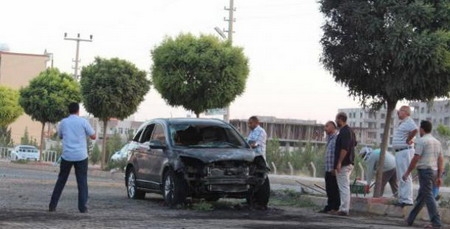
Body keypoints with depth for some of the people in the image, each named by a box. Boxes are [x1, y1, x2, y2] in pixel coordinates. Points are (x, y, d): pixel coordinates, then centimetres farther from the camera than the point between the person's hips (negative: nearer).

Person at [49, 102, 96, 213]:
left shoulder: (63, 122, 4)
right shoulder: (83, 121, -4)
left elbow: (60, 136, 20)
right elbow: (93, 136, 2)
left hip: (67, 156, 2)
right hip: (81, 156, -2)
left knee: (61, 181, 12)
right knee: (82, 182, 4)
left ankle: (52, 205, 11)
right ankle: (82, 207, -2)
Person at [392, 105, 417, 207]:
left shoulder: (408, 121, -14)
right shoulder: (402, 122, 18)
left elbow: (414, 130, -34)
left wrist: (408, 140, -22)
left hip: (405, 152, -11)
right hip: (400, 152, 11)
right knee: (401, 177, 16)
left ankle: (407, 200, -11)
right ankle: (402, 199, 22)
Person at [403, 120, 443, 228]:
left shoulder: (422, 141, -10)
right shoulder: (437, 142, 14)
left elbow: (416, 159, -14)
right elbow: (441, 160, 12)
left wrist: (407, 173, -6)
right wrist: (439, 177, 13)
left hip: (425, 170, -8)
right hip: (434, 171, 8)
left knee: (428, 196, -9)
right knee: (421, 196, 14)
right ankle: (410, 219, 23)